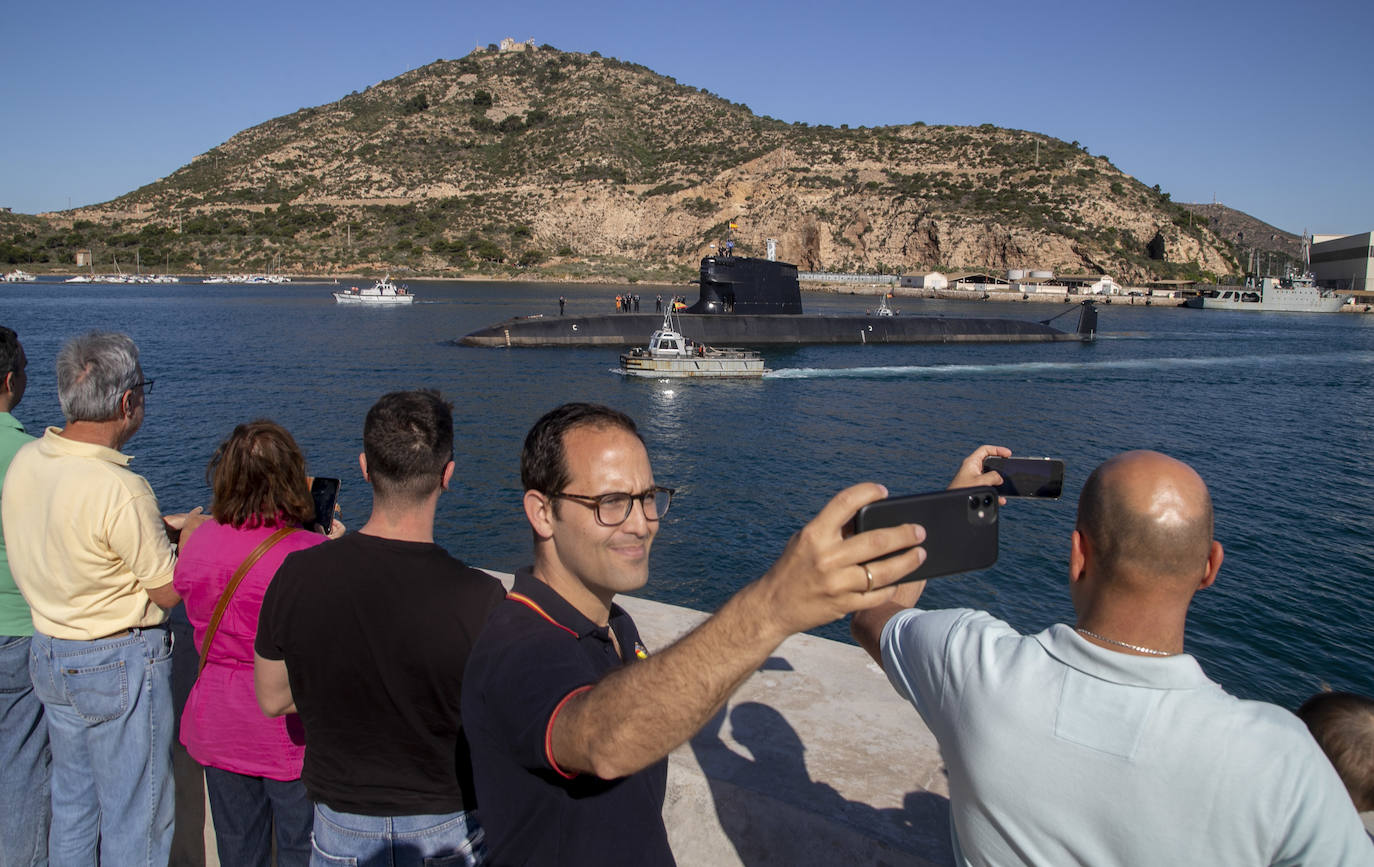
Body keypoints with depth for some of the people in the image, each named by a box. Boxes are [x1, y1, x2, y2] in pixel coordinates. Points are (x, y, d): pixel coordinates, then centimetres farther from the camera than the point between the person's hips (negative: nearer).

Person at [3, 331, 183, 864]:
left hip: (48, 654, 8)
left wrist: (157, 527, 11)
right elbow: (170, 591, -18)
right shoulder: (120, 489, -27)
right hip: (121, 664, -8)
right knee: (135, 820, 8)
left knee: (71, 804, 23)